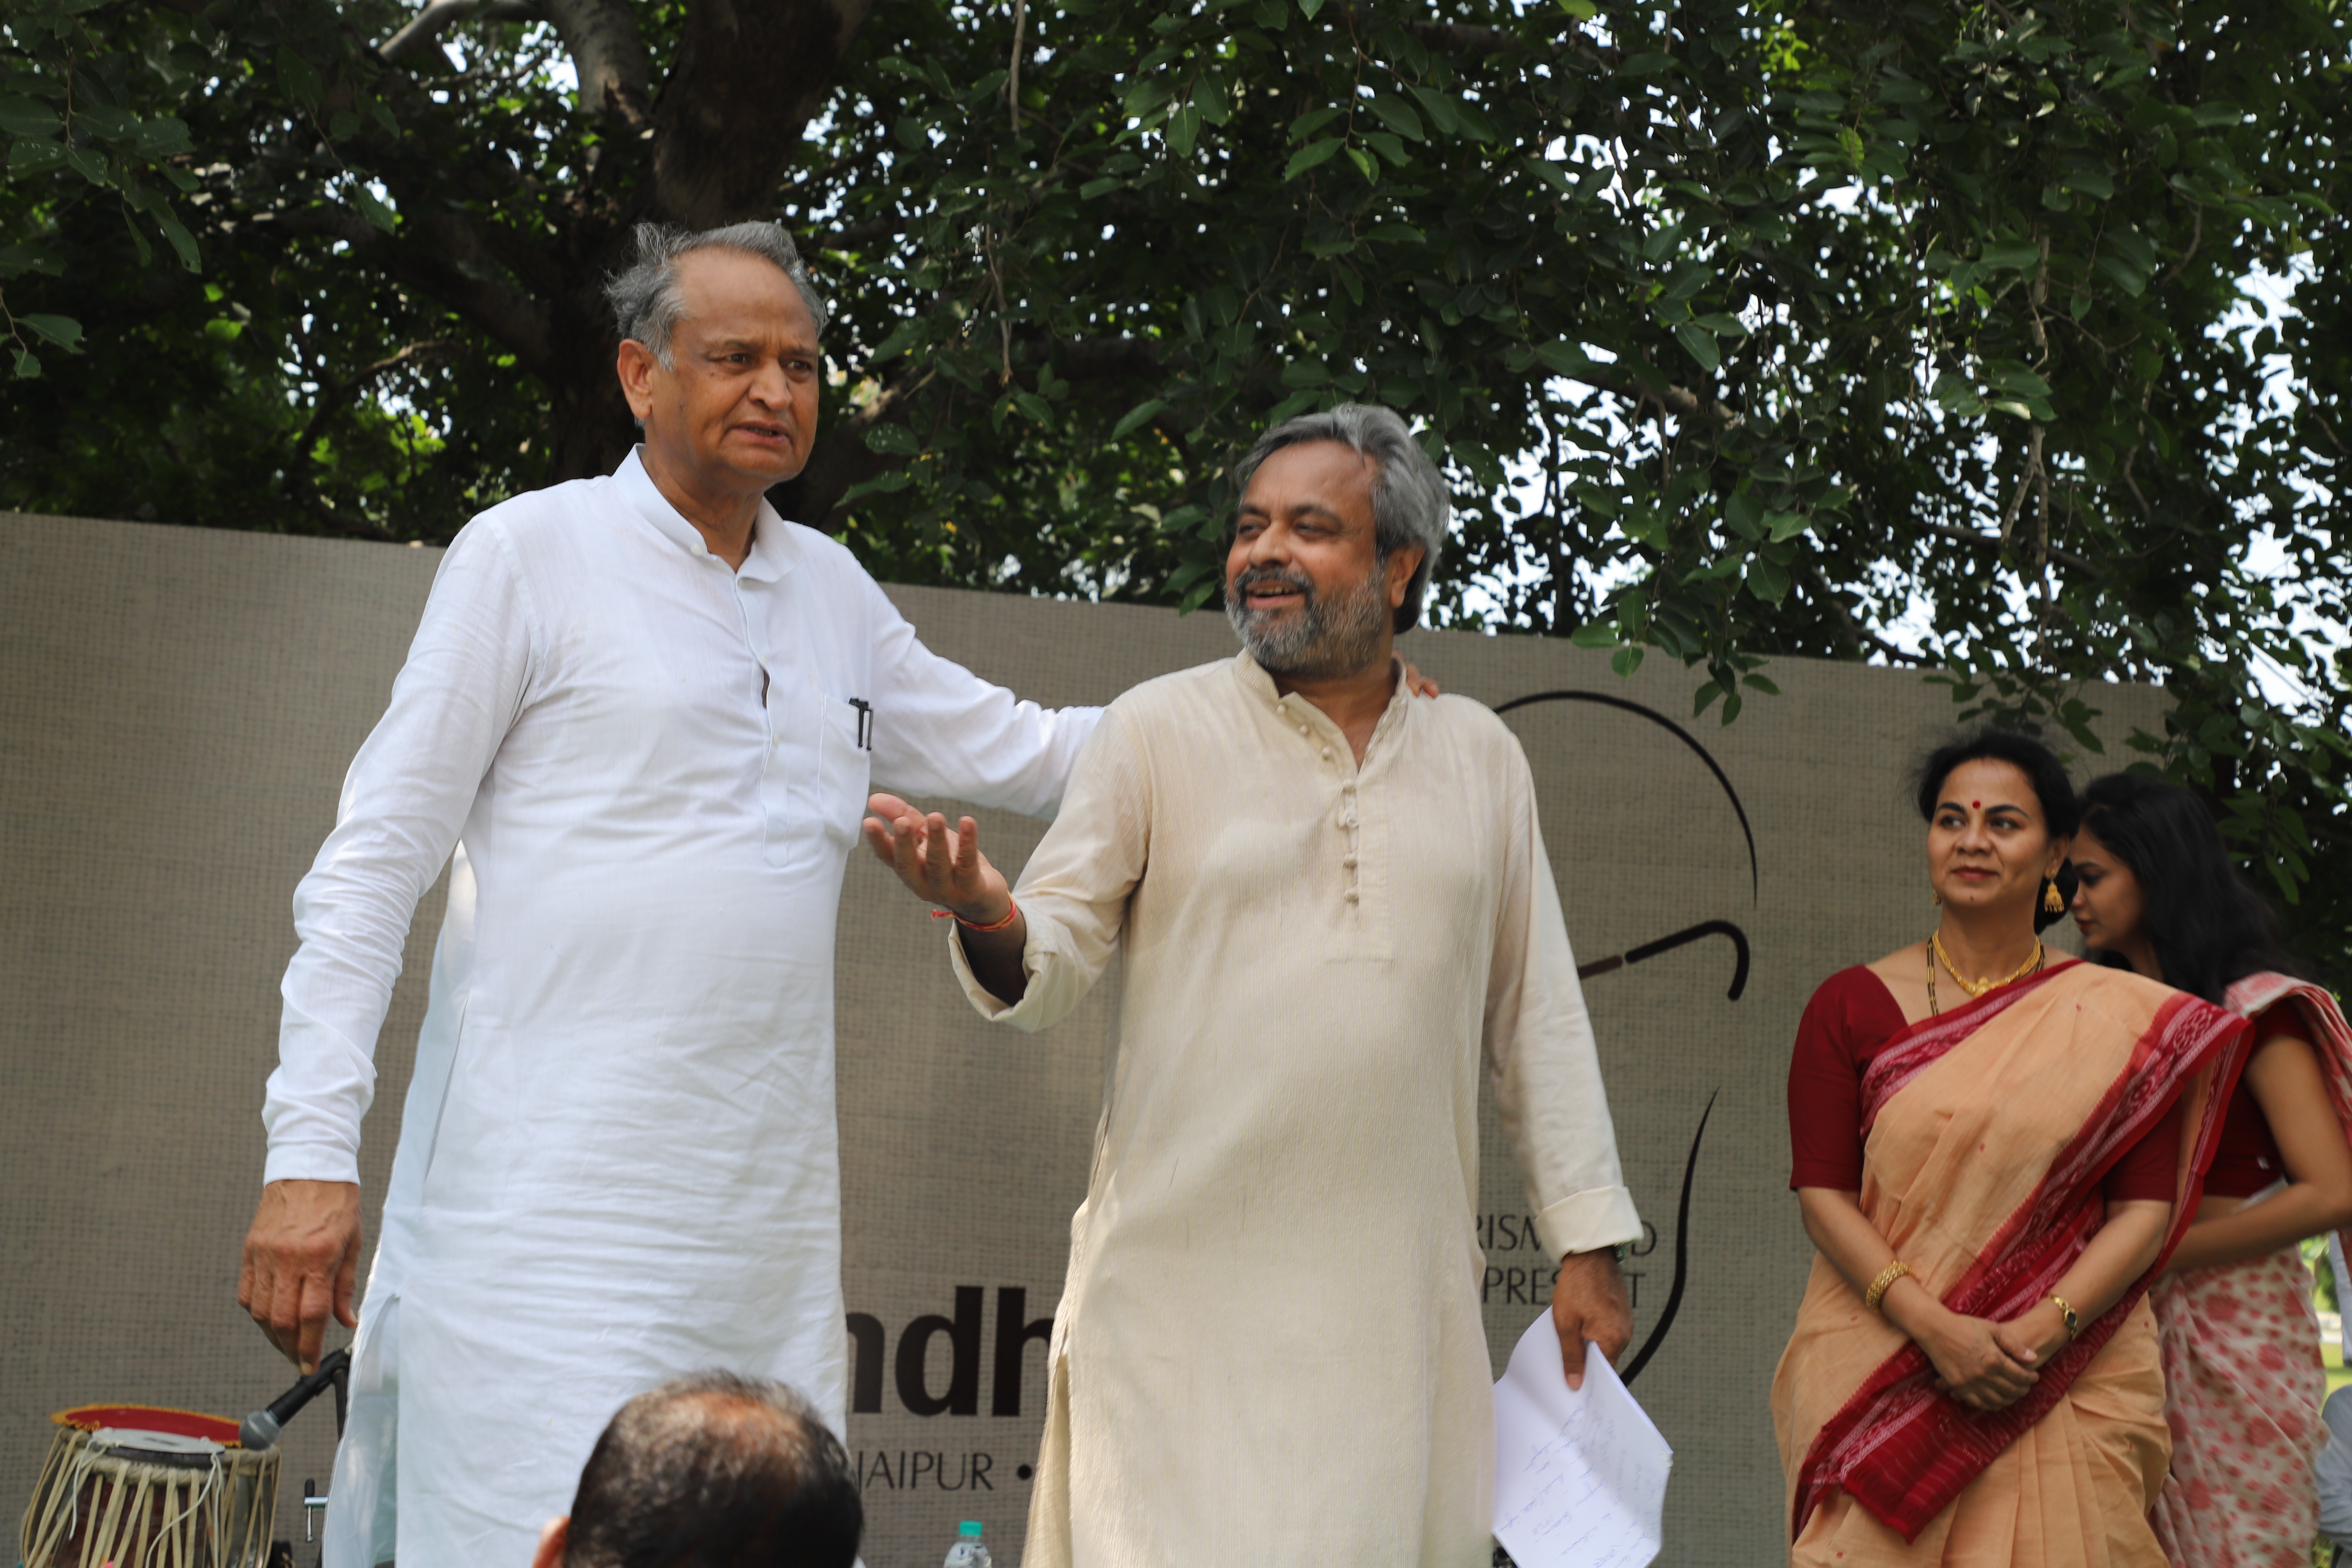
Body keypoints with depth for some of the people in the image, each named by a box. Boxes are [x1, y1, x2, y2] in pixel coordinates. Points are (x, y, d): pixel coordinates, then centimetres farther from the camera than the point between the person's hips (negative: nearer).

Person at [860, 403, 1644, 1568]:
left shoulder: (1478, 756, 12)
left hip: (1400, 1295, 3)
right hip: (1184, 1285, -2)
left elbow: (1536, 1014, 14)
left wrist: (1587, 1242, 10)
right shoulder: (1158, 730, 4)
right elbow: (1051, 966, 0)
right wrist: (988, 917, -23)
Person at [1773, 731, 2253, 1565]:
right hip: (1881, 1372, 0)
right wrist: (1935, 1330, -15)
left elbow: (2146, 1210, 1)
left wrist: (2041, 1331, -15)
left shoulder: (2126, 1019, 6)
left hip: (2069, 1391, 0)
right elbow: (1822, 1195, -1)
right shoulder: (1851, 1007, 6)